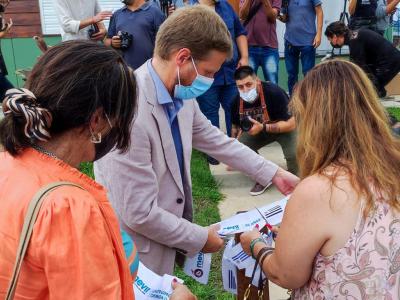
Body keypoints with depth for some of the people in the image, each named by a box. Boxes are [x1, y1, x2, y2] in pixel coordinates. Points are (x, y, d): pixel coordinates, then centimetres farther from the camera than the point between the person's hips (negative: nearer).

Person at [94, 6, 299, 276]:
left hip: (169, 236, 7)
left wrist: (274, 173, 11)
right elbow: (139, 214, -28)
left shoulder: (181, 95, -6)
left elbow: (216, 141, 11)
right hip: (140, 253, -7)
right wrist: (200, 238, -13)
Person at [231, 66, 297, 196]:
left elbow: (291, 124, -31)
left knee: (294, 154, -32)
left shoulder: (274, 92, -33)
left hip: (285, 128, -5)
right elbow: (235, 127, 4)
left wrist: (262, 127, -39)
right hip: (258, 129, 5)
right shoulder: (237, 101, -16)